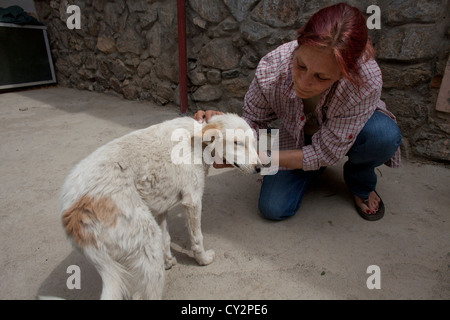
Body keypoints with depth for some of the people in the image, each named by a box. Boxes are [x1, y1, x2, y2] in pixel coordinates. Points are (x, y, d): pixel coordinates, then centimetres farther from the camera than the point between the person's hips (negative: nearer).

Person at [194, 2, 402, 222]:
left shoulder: (367, 82, -39)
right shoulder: (271, 68, -34)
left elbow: (324, 152, -33)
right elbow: (253, 121, -17)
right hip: (297, 138, 1)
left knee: (384, 134, -36)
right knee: (274, 209, -14)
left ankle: (360, 182, 0)